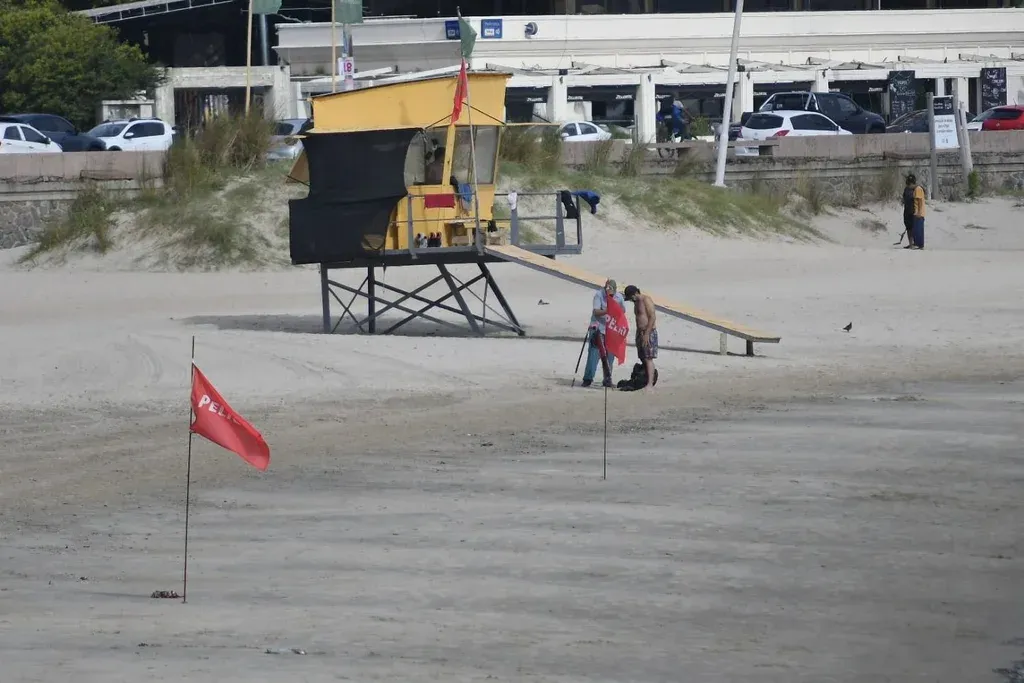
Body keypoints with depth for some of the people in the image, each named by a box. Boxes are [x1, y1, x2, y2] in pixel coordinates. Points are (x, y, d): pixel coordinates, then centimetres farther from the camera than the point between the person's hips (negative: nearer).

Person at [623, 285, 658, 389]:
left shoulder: (646, 300, -12)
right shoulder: (636, 302, 16)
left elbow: (652, 317, -18)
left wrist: (646, 334, -21)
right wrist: (639, 334, 16)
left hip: (649, 333, -9)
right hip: (640, 333, 9)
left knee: (648, 358, -13)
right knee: (643, 359, 4)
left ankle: (650, 384, -17)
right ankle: (644, 381, 3)